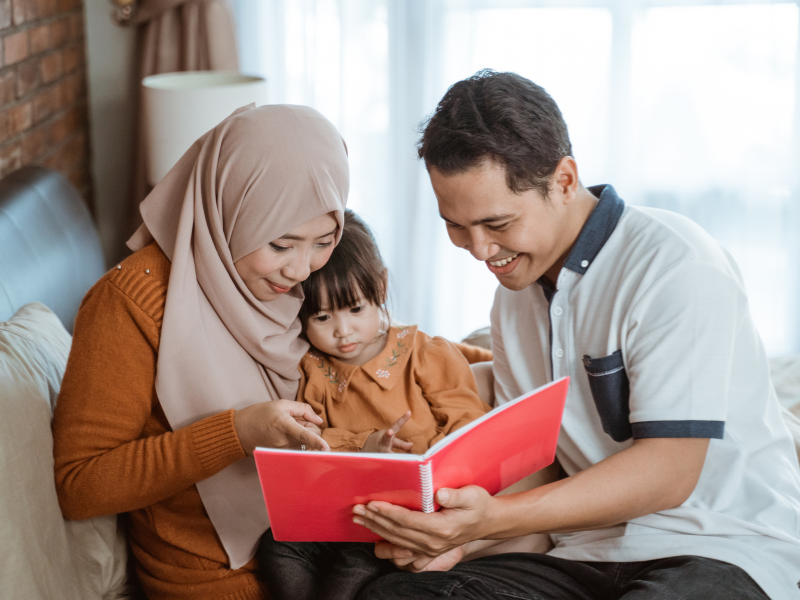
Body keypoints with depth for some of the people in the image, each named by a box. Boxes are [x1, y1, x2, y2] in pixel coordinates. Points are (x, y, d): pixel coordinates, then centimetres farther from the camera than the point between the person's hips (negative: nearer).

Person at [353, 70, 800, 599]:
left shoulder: (677, 265, -14)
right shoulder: (516, 294, 12)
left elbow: (668, 471, -19)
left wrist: (494, 518, -27)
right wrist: (461, 536, -7)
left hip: (724, 551, -5)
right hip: (590, 555, 6)